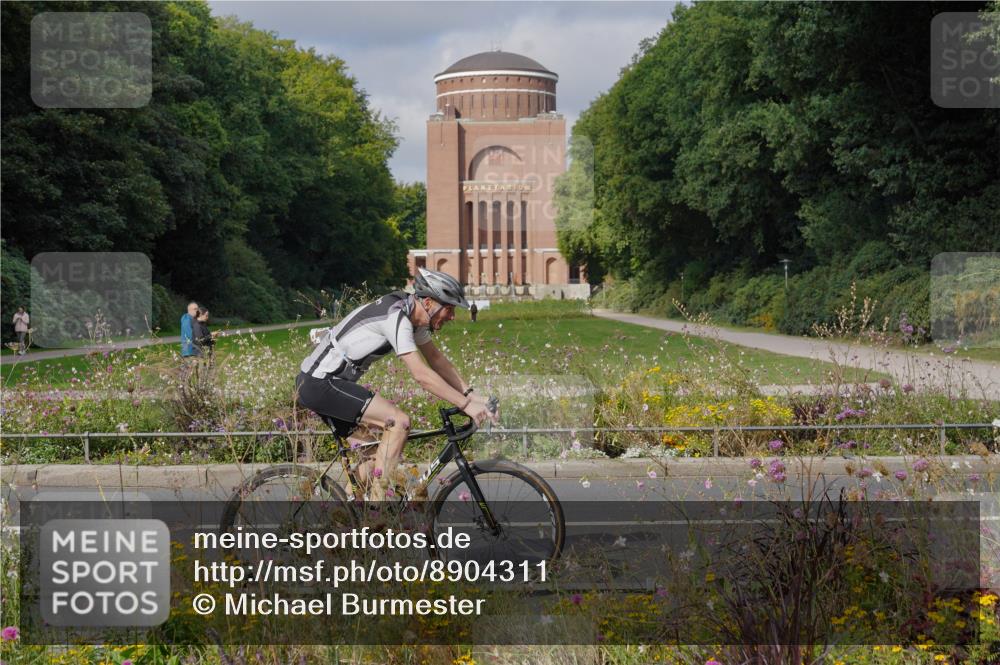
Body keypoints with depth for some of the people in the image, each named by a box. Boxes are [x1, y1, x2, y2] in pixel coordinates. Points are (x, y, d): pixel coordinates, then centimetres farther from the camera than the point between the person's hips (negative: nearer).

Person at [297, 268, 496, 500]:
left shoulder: (413, 315, 7)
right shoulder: (396, 318, -22)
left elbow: (437, 359, 15)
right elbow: (422, 375, -27)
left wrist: (470, 394, 6)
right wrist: (466, 405, -25)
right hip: (320, 383, -10)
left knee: (377, 454, 13)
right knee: (399, 422, -19)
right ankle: (378, 501, -16)